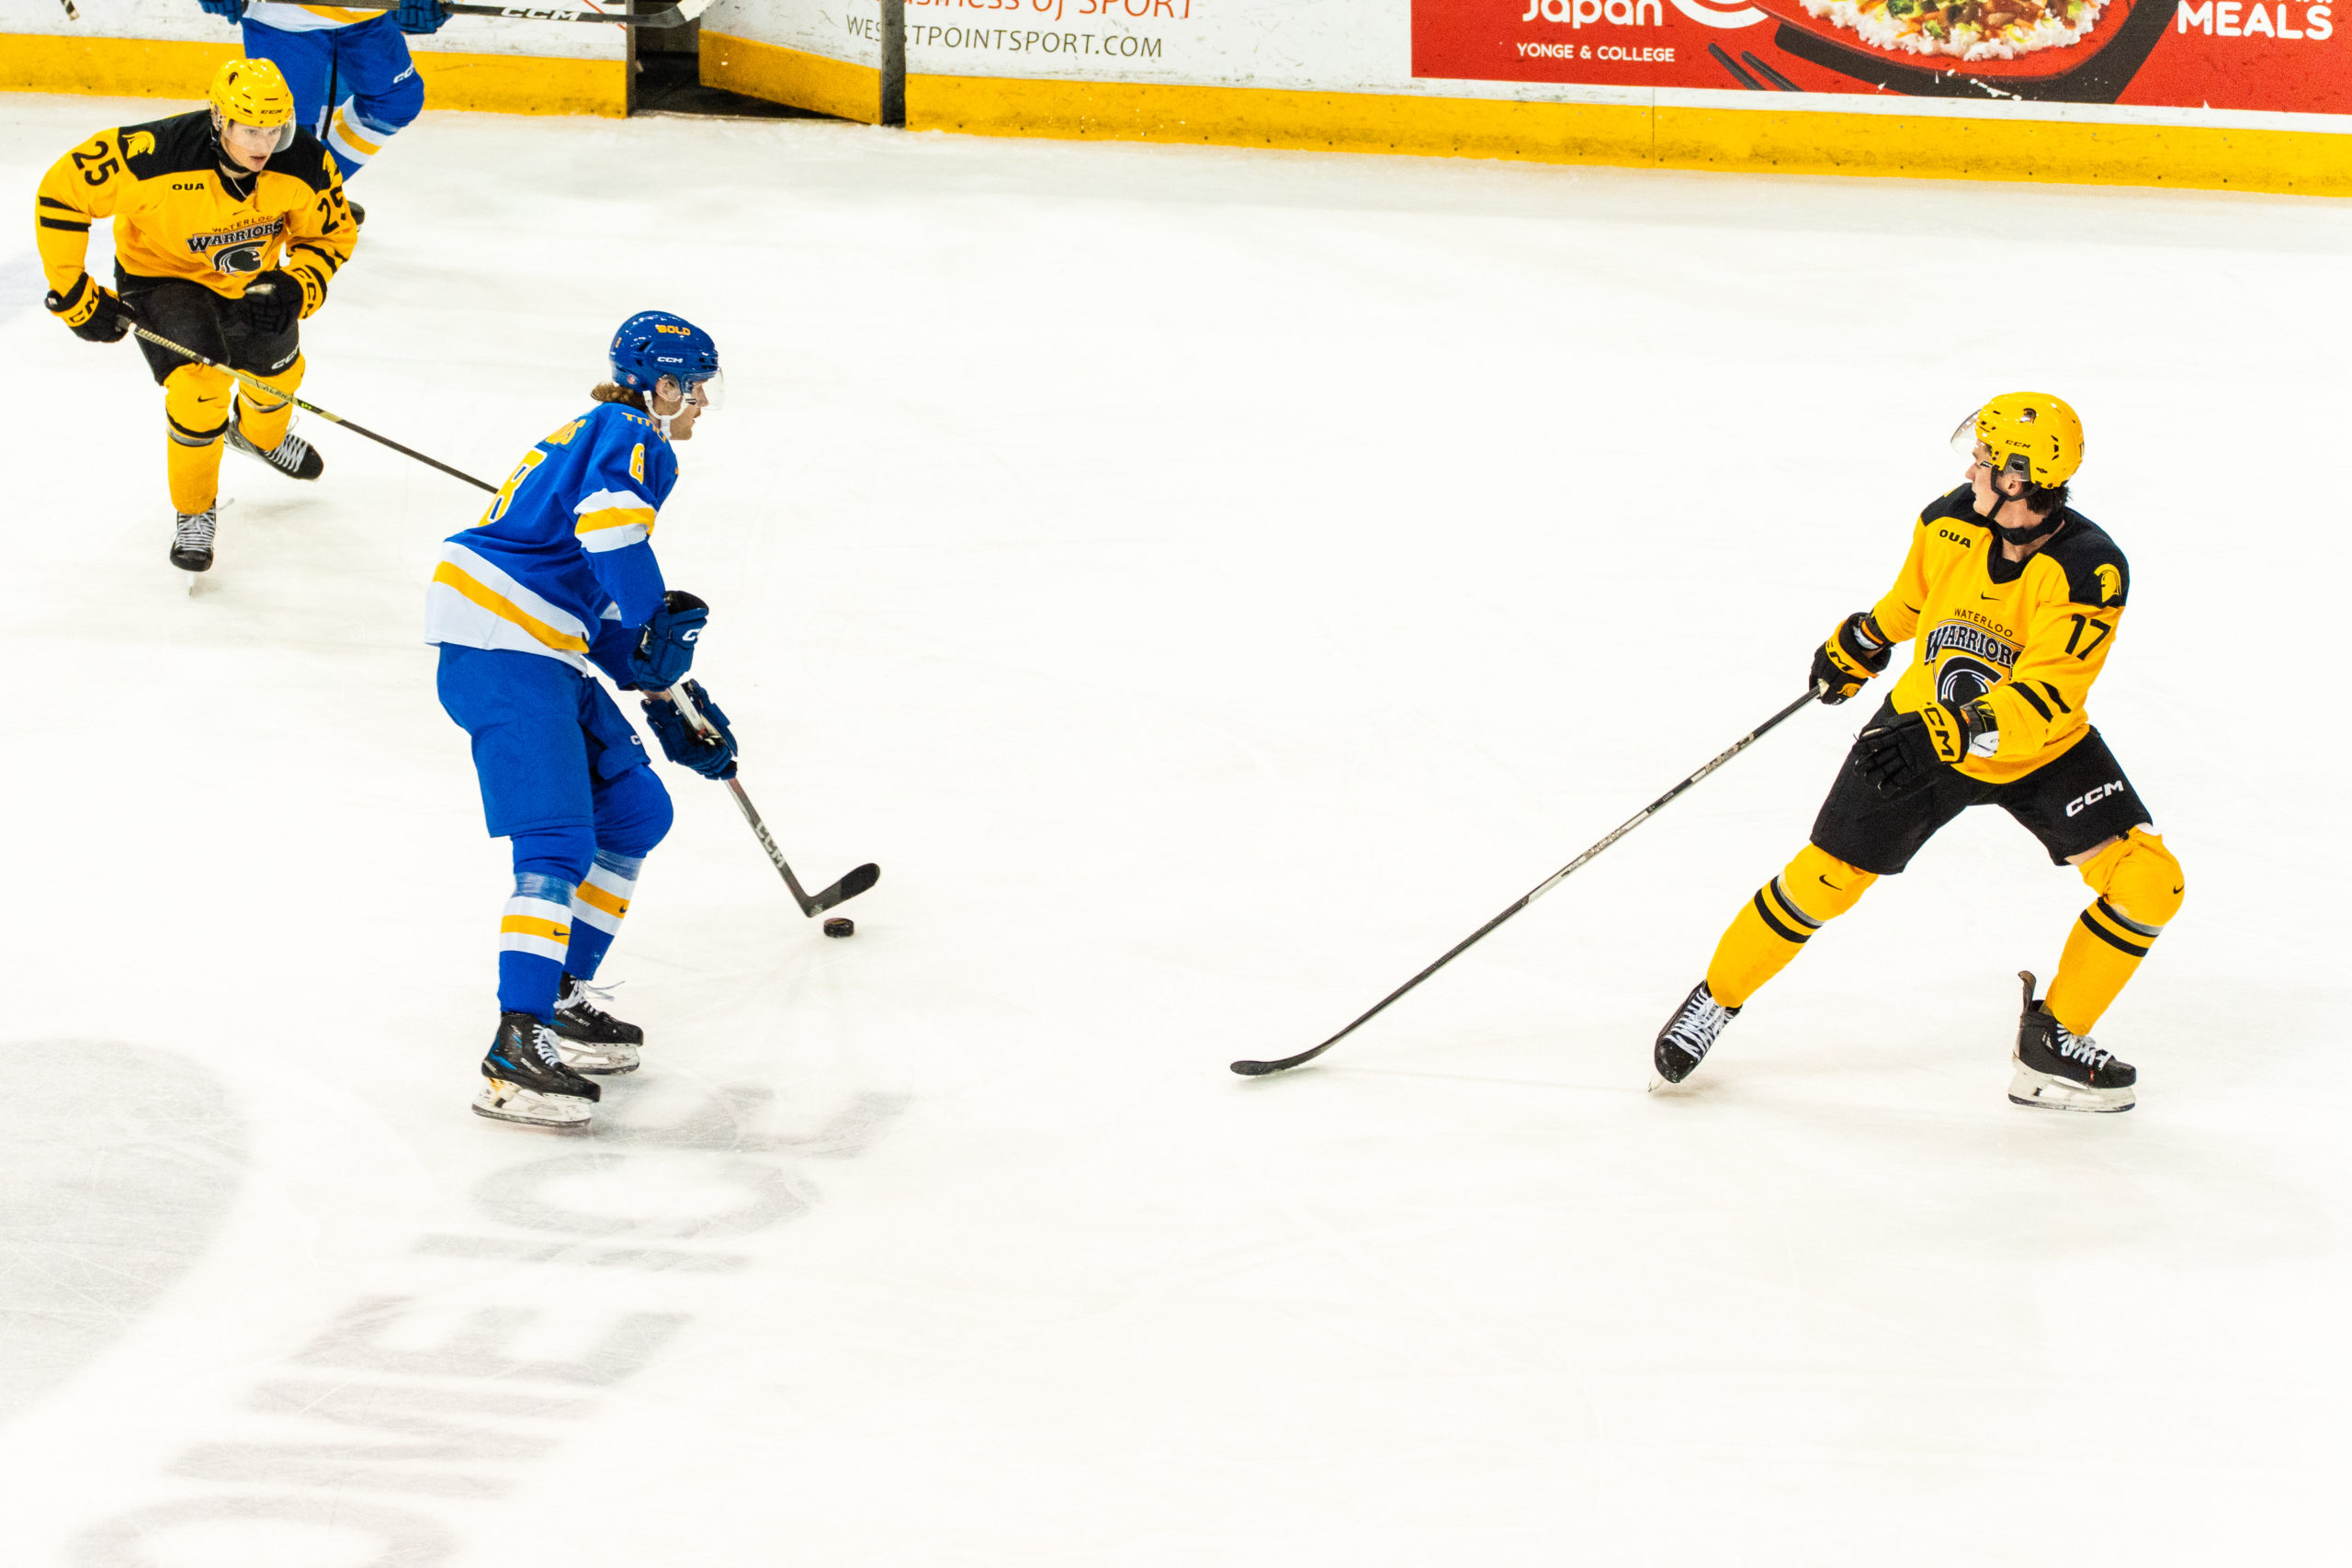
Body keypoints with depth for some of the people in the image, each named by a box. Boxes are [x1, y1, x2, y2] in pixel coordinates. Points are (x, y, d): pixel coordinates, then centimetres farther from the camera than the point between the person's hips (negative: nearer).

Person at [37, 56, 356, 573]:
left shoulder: (305, 165, -25)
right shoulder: (153, 156, -38)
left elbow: (333, 232, -6)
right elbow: (62, 193, -28)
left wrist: (299, 286, -24)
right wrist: (75, 295, -23)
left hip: (251, 279, 4)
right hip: (161, 274, -4)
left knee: (277, 372, 20)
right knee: (201, 382, -23)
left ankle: (259, 433, 59)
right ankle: (193, 511, 2)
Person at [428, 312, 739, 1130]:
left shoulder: (598, 440, 29)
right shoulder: (629, 439, -4)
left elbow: (611, 610, 32)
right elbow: (609, 523, -27)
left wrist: (675, 706, 29)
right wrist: (655, 626, -15)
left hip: (540, 651, 10)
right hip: (503, 646, -10)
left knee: (636, 811, 17)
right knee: (558, 840, -18)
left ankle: (562, 997, 20)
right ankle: (517, 1050, -27)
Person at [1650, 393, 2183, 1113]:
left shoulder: (2089, 570, -28)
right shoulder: (1951, 521, -14)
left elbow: (2046, 697, -35)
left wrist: (1956, 729, -47)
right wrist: (1861, 641, 24)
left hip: (2043, 749, -2)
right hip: (1924, 731, 2)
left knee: (2147, 882, -16)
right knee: (1824, 880, -4)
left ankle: (2053, 1041, 0)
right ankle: (1717, 997, 20)